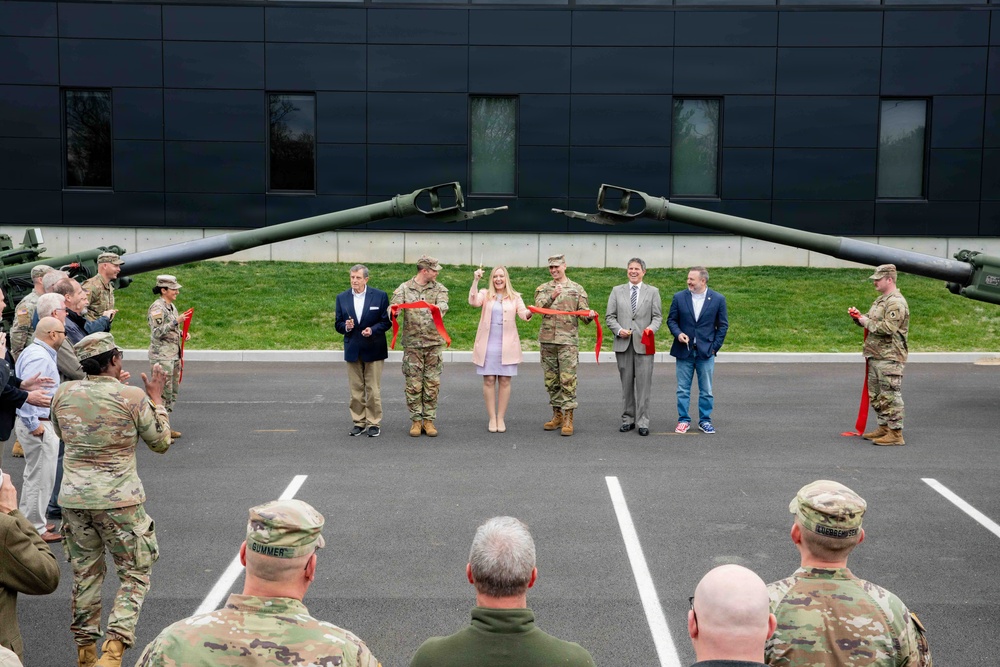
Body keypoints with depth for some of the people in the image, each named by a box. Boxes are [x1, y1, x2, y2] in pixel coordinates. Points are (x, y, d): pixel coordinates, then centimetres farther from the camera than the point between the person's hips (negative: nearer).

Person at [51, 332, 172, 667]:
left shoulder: (64, 393, -1)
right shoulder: (133, 397, -13)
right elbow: (161, 442, -1)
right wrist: (156, 397, 7)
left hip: (74, 498, 4)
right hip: (119, 500, -4)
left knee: (85, 574, 18)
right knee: (136, 574, 9)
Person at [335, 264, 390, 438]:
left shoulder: (380, 296, -3)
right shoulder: (342, 298, 5)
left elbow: (386, 321, -2)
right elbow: (338, 324, 6)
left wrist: (372, 329, -18)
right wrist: (345, 326, -16)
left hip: (373, 350, -3)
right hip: (352, 350, 3)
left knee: (373, 390, 1)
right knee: (356, 390, 7)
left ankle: (374, 424, 9)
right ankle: (359, 423, 16)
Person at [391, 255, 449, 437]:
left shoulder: (439, 289, 4)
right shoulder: (404, 289, 2)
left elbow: (443, 304, -14)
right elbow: (394, 306, -8)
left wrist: (439, 310, -38)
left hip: (434, 342, 1)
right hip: (412, 343, -1)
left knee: (432, 384, 3)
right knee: (413, 384, 1)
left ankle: (429, 419, 12)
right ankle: (416, 420, 11)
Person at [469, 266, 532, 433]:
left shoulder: (515, 297, 8)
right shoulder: (485, 294, 6)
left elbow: (523, 314, -6)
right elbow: (473, 301, -15)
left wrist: (530, 312, -29)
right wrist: (475, 280, -22)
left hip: (507, 345, 1)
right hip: (487, 344, -1)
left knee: (505, 381, 2)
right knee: (489, 380, 0)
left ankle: (501, 418, 11)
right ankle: (492, 418, 8)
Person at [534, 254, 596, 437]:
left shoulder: (577, 289, 6)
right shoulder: (543, 289, 11)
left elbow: (583, 313, 3)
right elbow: (538, 307, -6)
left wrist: (589, 315, -20)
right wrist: (551, 296, -21)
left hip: (568, 340, -3)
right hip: (547, 340, 3)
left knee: (568, 379, -8)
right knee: (551, 380, 9)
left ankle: (568, 418, -5)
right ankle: (557, 415, 20)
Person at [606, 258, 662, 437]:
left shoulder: (653, 292, 9)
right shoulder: (617, 291, 12)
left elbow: (658, 316, 4)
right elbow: (609, 316, 8)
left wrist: (651, 328, -16)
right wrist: (618, 330, -9)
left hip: (643, 343, -2)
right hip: (623, 343, 2)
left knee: (643, 385, -5)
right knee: (626, 384, 7)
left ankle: (643, 422, -1)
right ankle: (627, 419, 15)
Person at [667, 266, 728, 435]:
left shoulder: (718, 299, -3)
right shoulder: (679, 297, 0)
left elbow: (723, 325, 2)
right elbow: (671, 319, 7)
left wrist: (715, 347, -3)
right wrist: (678, 333, -12)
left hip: (706, 352, -1)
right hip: (684, 351, 1)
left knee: (706, 390, 6)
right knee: (683, 389, 6)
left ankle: (705, 421, 18)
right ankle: (683, 420, 16)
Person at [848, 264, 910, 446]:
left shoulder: (896, 303, -14)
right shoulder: (881, 300, 19)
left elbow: (887, 328, -24)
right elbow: (872, 324, 26)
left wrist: (866, 321, -14)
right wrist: (858, 317, 7)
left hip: (889, 357, -10)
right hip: (875, 356, 11)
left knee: (890, 395, -8)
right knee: (876, 395, 16)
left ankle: (895, 433, -4)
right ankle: (884, 427, 26)